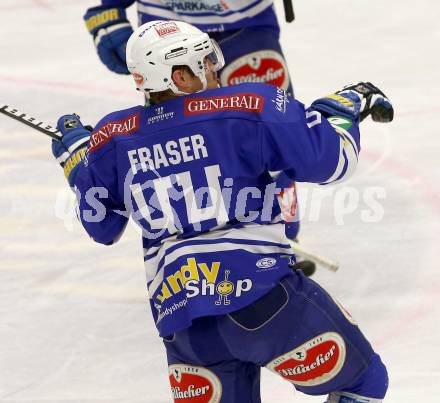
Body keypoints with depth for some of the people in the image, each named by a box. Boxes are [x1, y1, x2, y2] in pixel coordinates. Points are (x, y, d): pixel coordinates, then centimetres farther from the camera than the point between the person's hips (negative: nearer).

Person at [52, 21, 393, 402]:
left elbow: (101, 226, 24)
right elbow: (328, 159, -2)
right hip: (260, 292, -5)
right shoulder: (250, 108, -1)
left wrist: (75, 157, 40)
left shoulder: (113, 139, 12)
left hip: (177, 309, 5)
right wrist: (345, 106, 17)